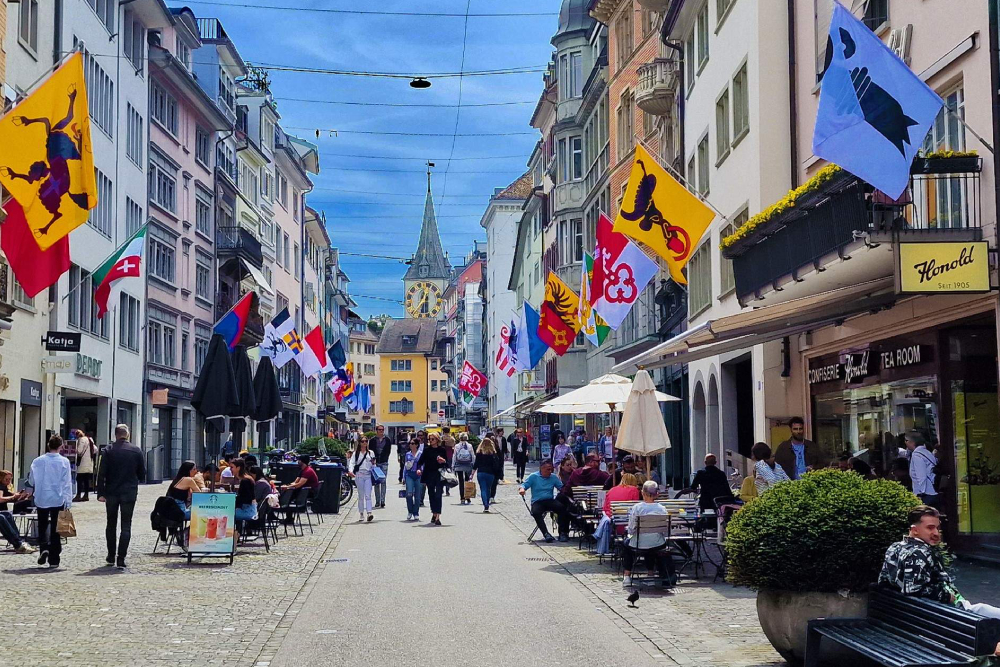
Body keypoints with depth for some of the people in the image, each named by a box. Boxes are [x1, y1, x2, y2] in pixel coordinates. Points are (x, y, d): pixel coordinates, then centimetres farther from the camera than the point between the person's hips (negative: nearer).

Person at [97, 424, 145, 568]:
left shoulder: (109, 450, -3)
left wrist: (101, 493, -6)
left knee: (111, 524, 16)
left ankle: (111, 556, 22)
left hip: (111, 493, 1)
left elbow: (101, 473, -8)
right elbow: (142, 474, 5)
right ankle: (121, 558, -8)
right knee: (126, 526, 1)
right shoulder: (136, 451, -1)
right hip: (130, 493, -1)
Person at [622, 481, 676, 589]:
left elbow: (631, 530, -10)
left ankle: (627, 576, 29)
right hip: (658, 545, 2)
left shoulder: (637, 508, -15)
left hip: (639, 545, -2)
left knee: (627, 543, 32)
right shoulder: (662, 509, -9)